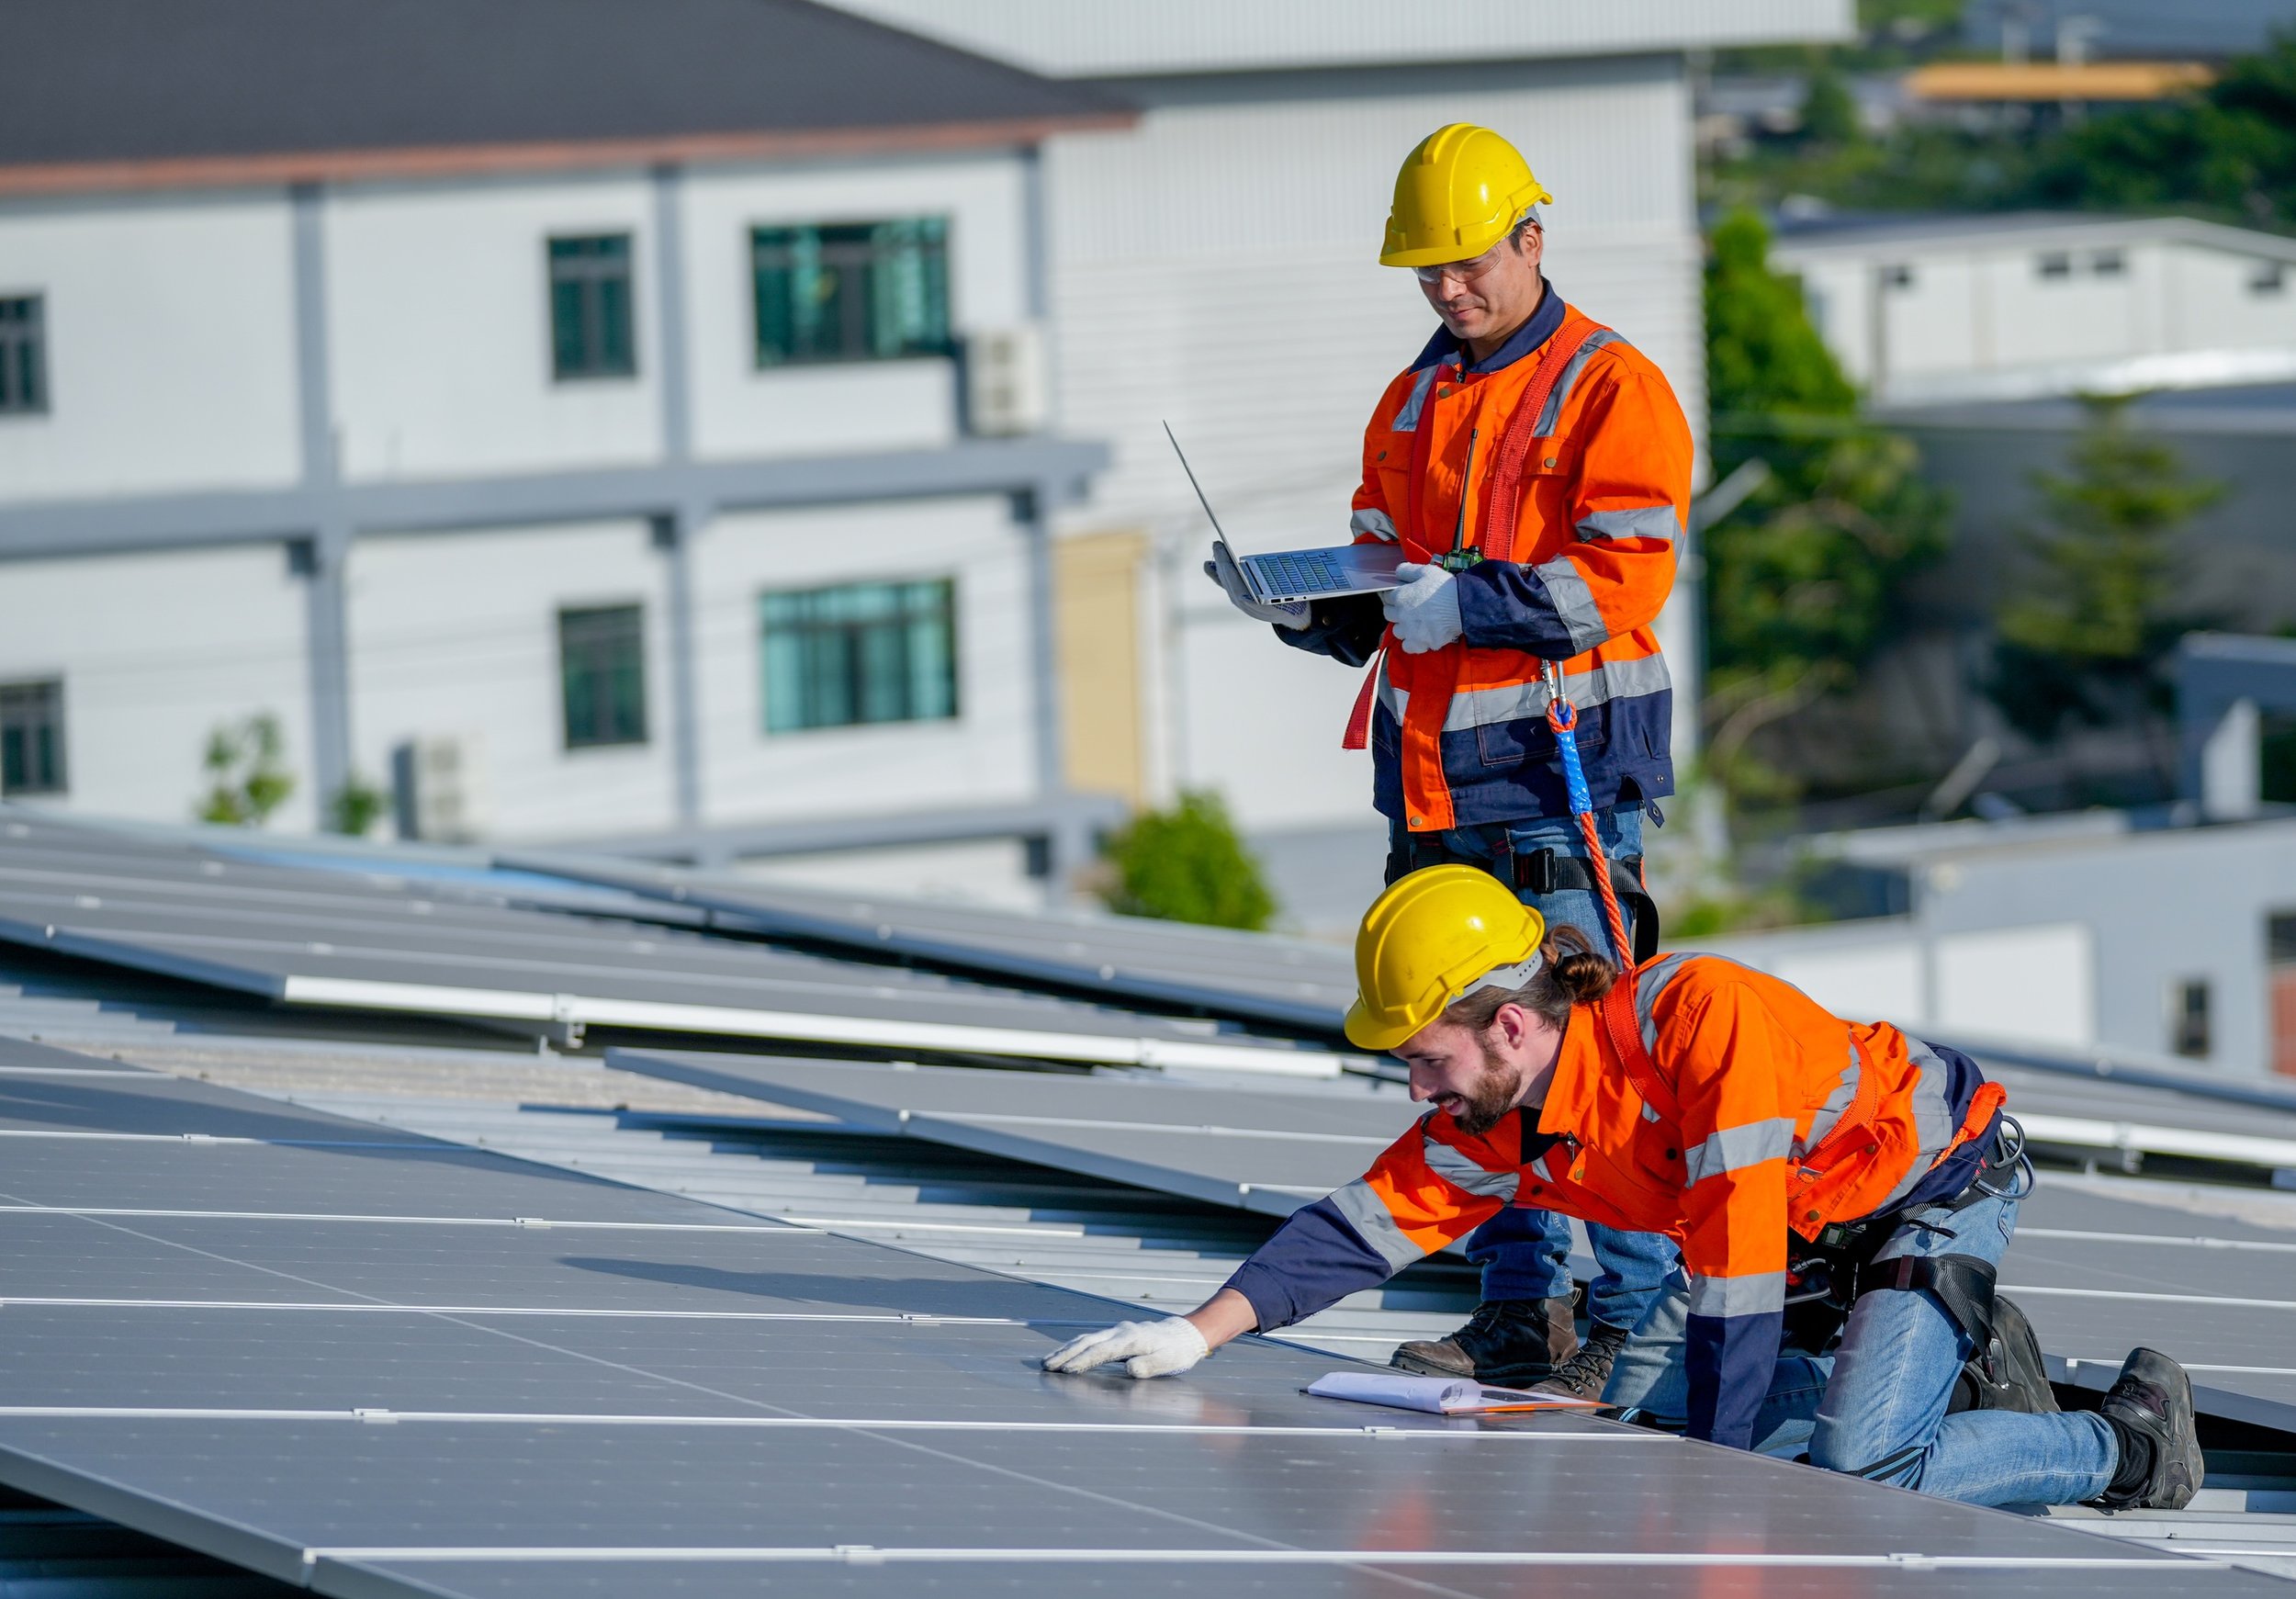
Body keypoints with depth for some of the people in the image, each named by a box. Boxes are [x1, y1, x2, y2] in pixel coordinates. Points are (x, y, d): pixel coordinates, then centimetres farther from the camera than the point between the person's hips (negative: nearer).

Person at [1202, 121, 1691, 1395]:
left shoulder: (1611, 391, -4)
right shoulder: (1413, 403, 18)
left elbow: (1621, 580, -14)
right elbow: (1378, 610, 20)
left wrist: (1471, 599, -22)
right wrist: (1298, 606, 0)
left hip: (1568, 772, -7)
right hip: (1436, 779, 7)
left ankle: (1632, 1321, -3)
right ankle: (1518, 1314, 14)